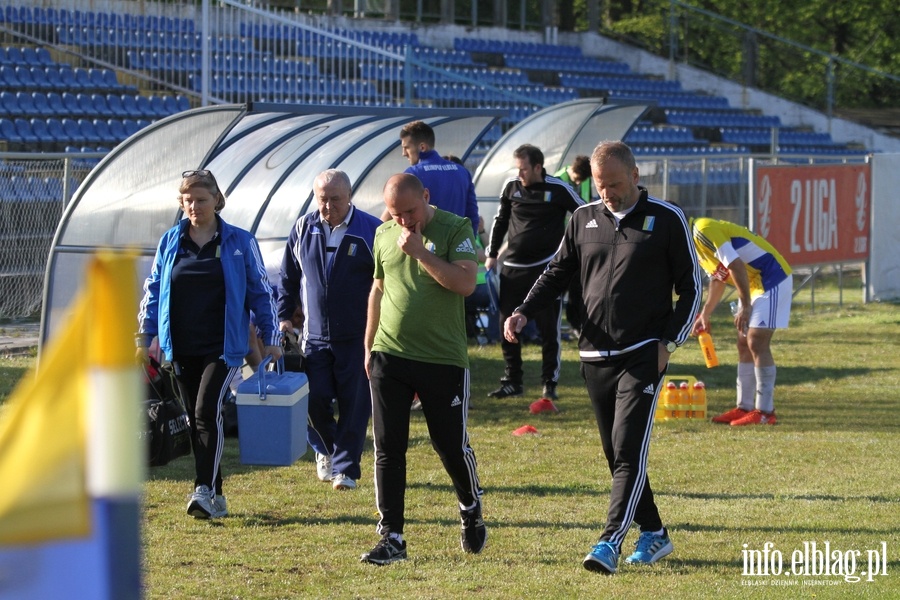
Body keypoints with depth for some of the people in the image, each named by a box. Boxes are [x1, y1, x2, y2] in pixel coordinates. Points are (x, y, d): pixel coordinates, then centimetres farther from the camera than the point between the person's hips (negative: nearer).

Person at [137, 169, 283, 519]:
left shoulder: (240, 242, 0)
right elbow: (153, 291, 12)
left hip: (224, 346, -4)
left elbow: (260, 291, 5)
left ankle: (204, 491, -22)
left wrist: (270, 338, 3)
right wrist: (145, 336, 6)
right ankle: (215, 499, 14)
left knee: (207, 412, -18)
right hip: (182, 349, 4)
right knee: (196, 421, 7)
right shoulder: (170, 243, 8)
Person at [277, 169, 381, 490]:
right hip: (315, 335, 2)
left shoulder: (371, 230, -3)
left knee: (354, 404, 0)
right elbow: (288, 279, 16)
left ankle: (345, 468, 10)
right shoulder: (303, 229, 6)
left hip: (358, 337, -2)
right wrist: (283, 316, 10)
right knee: (314, 401, -2)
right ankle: (325, 450, 26)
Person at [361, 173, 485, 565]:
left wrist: (420, 252, -22)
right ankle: (391, 537, 4)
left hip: (443, 359, -4)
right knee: (388, 449, -1)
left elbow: (466, 283, -19)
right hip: (389, 357, 4)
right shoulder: (384, 235, 8)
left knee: (451, 445, 6)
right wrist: (369, 347, 19)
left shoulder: (455, 229, -7)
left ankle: (471, 514, 33)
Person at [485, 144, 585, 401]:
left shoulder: (558, 190, -8)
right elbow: (501, 221, 15)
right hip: (513, 269, 4)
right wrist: (492, 254, 13)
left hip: (546, 267, -4)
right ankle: (512, 381, 14)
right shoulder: (511, 187, 3)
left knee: (549, 329, 0)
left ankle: (550, 383, 8)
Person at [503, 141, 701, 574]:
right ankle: (654, 534, 21)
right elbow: (557, 273, 17)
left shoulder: (666, 220, -2)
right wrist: (524, 313, 1)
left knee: (628, 450, -14)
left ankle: (610, 542, -18)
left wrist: (668, 343, -7)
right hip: (595, 355, 5)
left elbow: (690, 286, 2)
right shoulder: (584, 219, 10)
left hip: (644, 355, -5)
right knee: (615, 453, 8)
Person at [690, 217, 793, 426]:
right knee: (744, 345, 11)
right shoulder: (695, 243, 13)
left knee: (757, 343, -13)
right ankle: (744, 407, 15)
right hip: (754, 283, 10)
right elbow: (718, 279, 27)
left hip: (772, 279, -10)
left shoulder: (704, 230, -19)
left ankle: (765, 411, -11)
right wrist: (705, 314, 33)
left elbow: (736, 266, -25)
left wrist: (745, 306, -24)